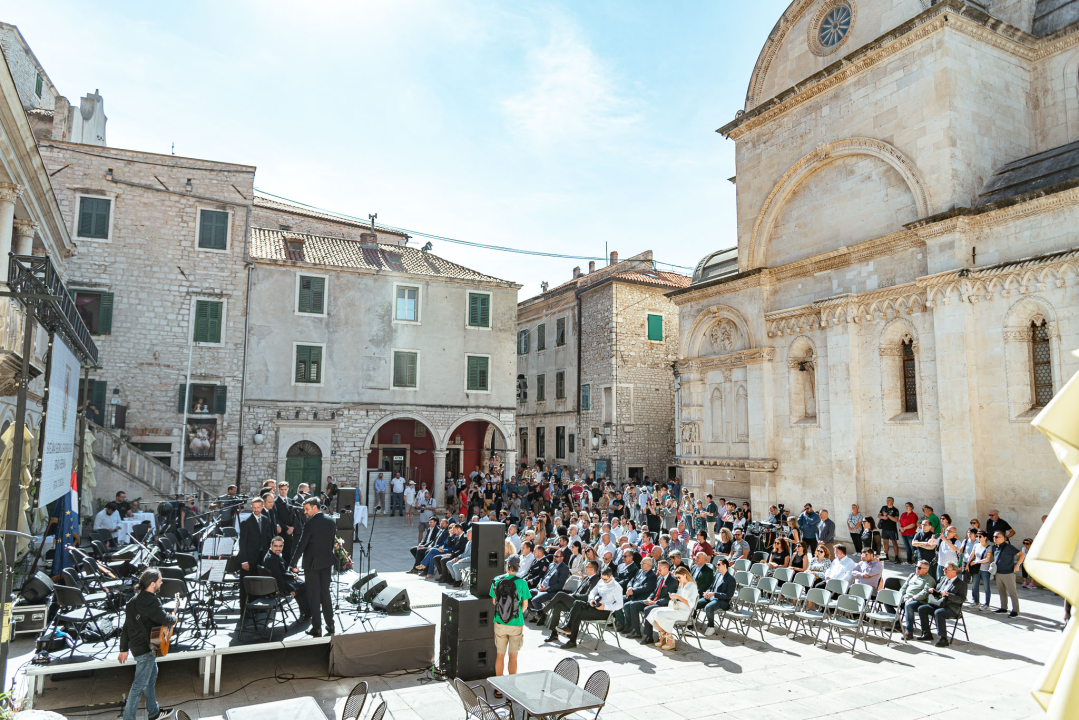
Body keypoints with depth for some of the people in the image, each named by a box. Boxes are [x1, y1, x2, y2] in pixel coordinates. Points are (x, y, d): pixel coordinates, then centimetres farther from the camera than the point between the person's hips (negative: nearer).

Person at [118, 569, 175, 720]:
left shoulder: (134, 600, 9)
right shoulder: (151, 601, -21)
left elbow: (126, 626, 12)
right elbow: (163, 619, -21)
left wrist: (124, 649, 16)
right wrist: (173, 620, 2)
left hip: (136, 644, 10)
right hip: (145, 648, -10)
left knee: (151, 678, 21)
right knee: (140, 685, -2)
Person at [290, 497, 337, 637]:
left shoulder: (310, 524, -17)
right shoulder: (331, 521, 2)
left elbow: (301, 545, -15)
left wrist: (293, 564, -7)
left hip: (312, 563, -6)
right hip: (327, 562, 6)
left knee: (314, 595, 3)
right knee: (325, 593, 16)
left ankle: (317, 628, 7)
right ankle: (330, 625, 21)